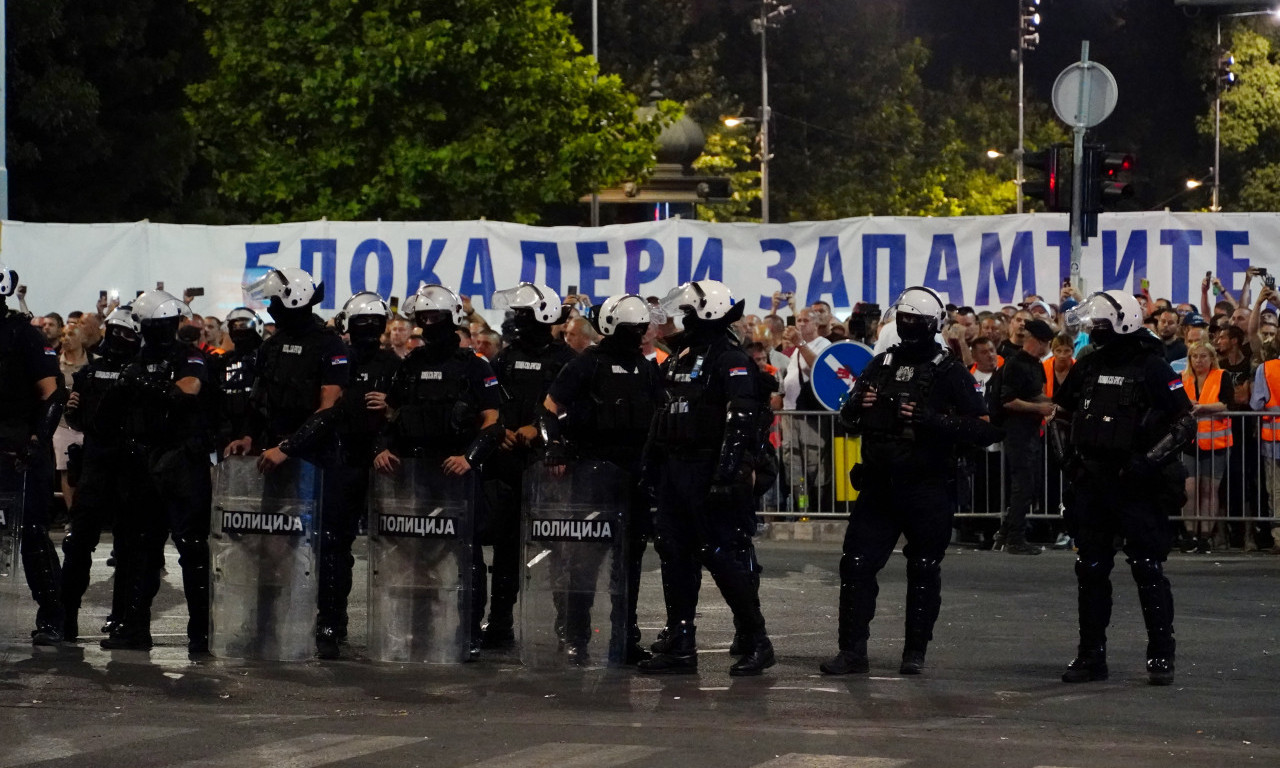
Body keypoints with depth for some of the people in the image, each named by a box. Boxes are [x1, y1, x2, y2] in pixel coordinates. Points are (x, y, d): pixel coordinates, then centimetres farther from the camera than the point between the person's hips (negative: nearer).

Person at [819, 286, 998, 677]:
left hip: (928, 490, -4)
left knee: (924, 571, 6)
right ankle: (852, 651, 1)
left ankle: (915, 652, 16)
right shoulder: (881, 365, 12)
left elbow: (984, 429, -11)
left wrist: (931, 420, -23)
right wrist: (858, 407, -4)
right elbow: (849, 419, 21)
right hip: (879, 485, 4)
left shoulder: (949, 372, -3)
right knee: (856, 564, -3)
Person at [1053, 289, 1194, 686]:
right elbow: (1059, 414, 22)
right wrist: (1066, 455, 8)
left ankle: (1161, 656, 2)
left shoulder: (1152, 368, -8)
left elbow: (1185, 422, -9)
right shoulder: (1086, 368, 10)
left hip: (1137, 487, -6)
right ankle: (1091, 654, 16)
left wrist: (1150, 460, -17)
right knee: (1090, 570, 8)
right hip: (1091, 485, 6)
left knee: (1148, 570, -4)